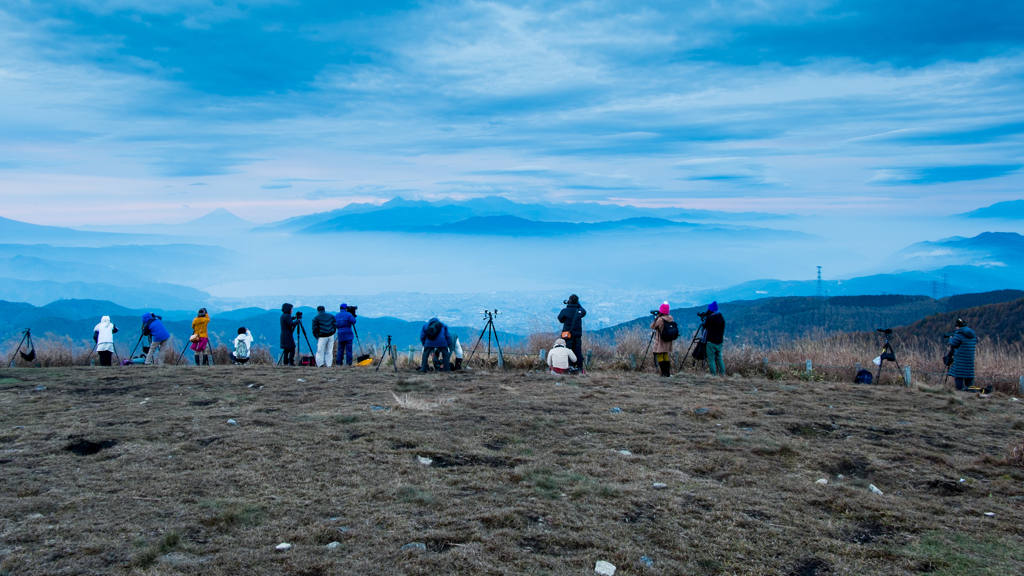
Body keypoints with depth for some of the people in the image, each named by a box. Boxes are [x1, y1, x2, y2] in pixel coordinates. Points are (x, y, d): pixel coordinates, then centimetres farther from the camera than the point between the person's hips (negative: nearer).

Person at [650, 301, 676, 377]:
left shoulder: (660, 319, -18)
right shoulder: (671, 318, 2)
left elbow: (652, 327, -6)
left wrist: (656, 318, 1)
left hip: (660, 342, -7)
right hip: (668, 342, 7)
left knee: (660, 357, -1)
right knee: (666, 356, 15)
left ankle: (664, 373, -7)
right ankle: (667, 373, 14)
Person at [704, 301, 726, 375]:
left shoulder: (710, 318, -14)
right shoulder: (721, 318, 7)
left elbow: (705, 326, 0)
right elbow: (723, 329, 15)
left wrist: (704, 320, 11)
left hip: (711, 342, -7)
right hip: (719, 341, 7)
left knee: (711, 359, -3)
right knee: (719, 358, 15)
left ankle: (713, 374, -6)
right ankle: (722, 373, 13)